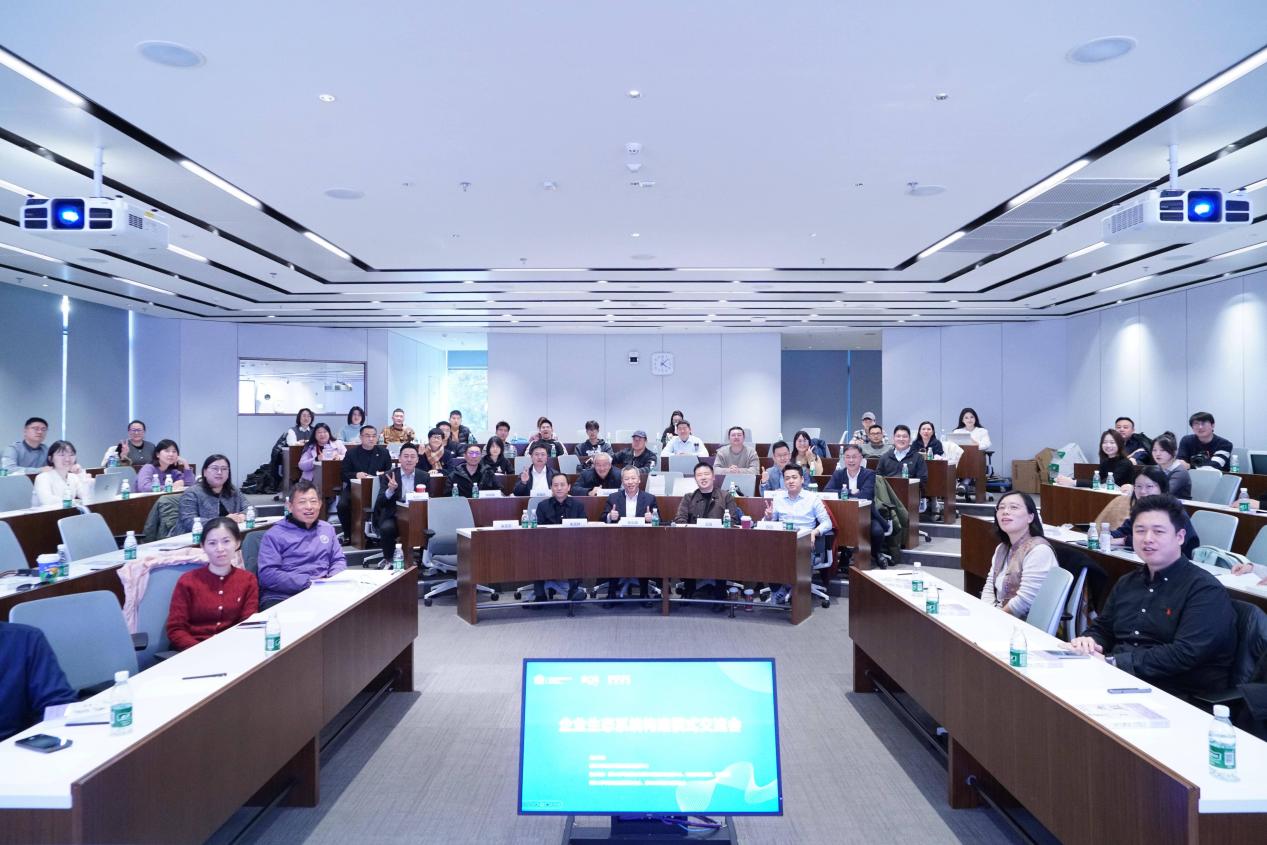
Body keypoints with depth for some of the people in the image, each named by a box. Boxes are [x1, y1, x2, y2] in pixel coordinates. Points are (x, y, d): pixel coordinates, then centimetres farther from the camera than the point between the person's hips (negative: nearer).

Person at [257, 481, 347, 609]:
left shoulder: (327, 529, 20)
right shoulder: (274, 534, 3)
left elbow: (338, 560, 24)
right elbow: (267, 574, -7)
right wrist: (309, 583, -14)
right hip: (281, 598, -4)